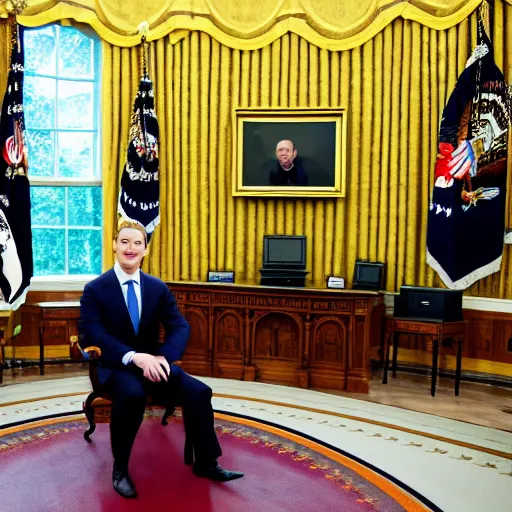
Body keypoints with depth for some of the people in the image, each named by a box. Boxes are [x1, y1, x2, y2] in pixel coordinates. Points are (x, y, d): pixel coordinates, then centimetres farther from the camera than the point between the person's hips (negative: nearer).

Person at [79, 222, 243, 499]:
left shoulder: (158, 288, 7)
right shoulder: (95, 289, -4)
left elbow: (180, 327, 0)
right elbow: (93, 334, -17)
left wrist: (162, 356, -22)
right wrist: (134, 357, -32)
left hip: (151, 362, 4)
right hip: (116, 366, -3)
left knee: (199, 391, -20)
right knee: (133, 394, -37)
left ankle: (206, 463, 0)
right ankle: (120, 469, -14)